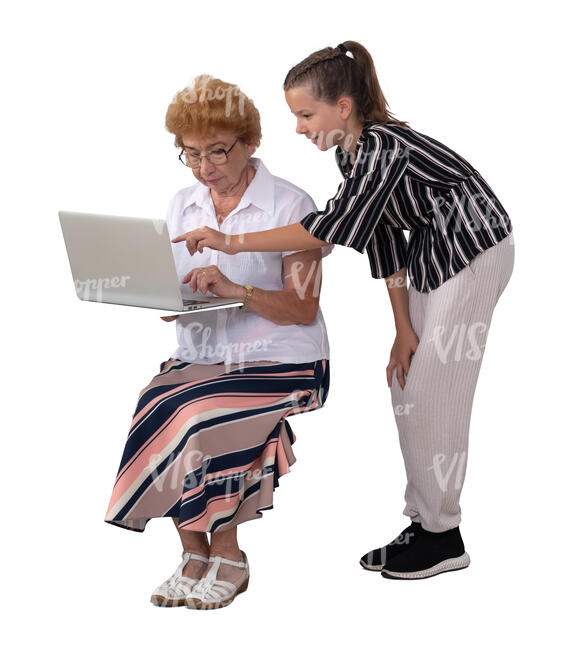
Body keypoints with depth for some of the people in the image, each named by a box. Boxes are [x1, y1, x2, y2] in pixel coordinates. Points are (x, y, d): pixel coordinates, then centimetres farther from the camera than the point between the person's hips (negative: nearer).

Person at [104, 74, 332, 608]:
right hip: (199, 356, 5)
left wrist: (235, 289, -26)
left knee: (189, 419, -29)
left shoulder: (290, 206, -6)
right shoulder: (182, 206, 12)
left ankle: (226, 558, -8)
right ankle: (194, 554, -8)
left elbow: (303, 307, -11)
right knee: (154, 409, -26)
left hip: (279, 362, -5)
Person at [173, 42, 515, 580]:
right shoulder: (351, 151, 3)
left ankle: (443, 538, 2)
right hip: (434, 257, 10)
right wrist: (404, 328, 0)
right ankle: (423, 522, 16)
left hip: (474, 253, -10)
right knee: (408, 387, 9)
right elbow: (381, 238, 3)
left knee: (433, 392, -9)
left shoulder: (383, 146, -26)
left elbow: (335, 225, -35)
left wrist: (235, 244, -34)